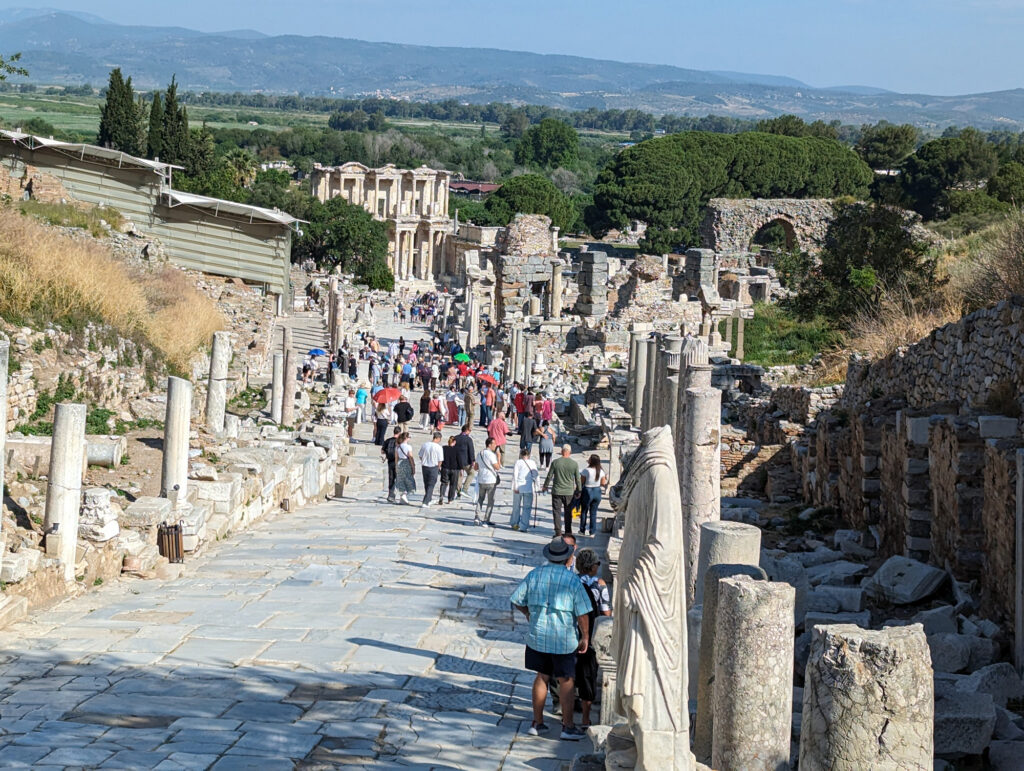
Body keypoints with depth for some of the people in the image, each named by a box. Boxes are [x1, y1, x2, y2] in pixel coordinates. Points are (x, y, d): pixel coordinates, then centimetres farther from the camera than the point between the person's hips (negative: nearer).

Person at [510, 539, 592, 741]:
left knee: (542, 677, 15)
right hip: (564, 639, -4)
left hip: (537, 637, 4)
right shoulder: (573, 580, -12)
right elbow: (582, 613, -12)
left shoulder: (534, 575, -1)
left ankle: (537, 723, 20)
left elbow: (517, 601, 6)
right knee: (566, 681, 5)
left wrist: (528, 613, 25)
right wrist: (585, 637, -2)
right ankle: (568, 726, 8)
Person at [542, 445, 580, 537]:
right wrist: (578, 491, 14)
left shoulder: (555, 462, -8)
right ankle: (568, 532, 16)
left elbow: (549, 476, -1)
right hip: (569, 492, 1)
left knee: (556, 512, 5)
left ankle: (558, 532, -1)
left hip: (557, 491, -1)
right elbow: (577, 479, 2)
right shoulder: (575, 464, -5)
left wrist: (545, 486, 15)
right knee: (568, 512, 13)